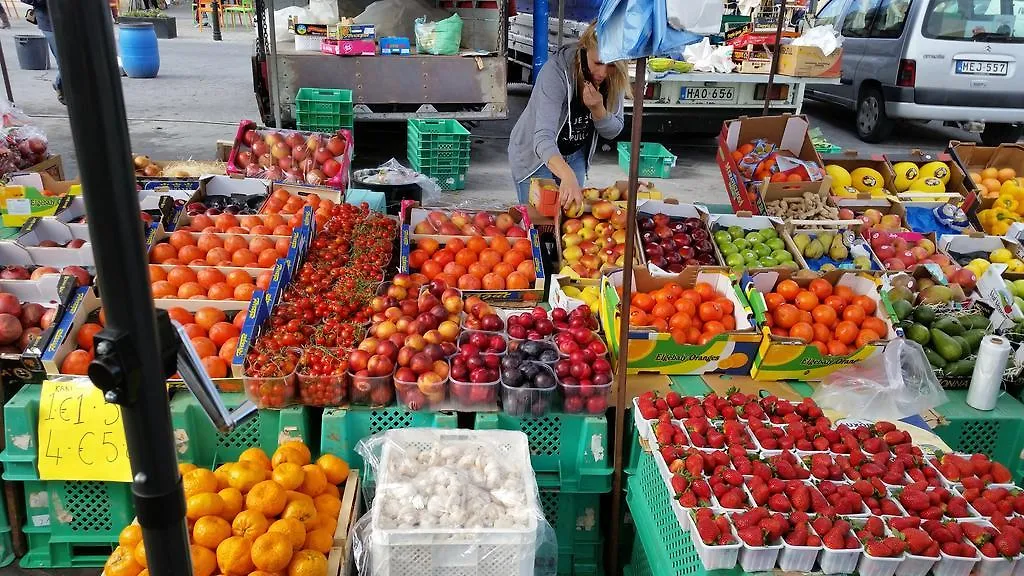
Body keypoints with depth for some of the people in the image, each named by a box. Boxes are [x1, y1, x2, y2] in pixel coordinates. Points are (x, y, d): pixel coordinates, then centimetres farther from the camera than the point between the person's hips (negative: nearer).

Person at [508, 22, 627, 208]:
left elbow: (613, 131, -4)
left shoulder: (615, 79, -15)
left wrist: (598, 108, -27)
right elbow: (543, 137, -41)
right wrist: (567, 176, -60)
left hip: (576, 156, 5)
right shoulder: (556, 71, -31)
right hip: (535, 156, -4)